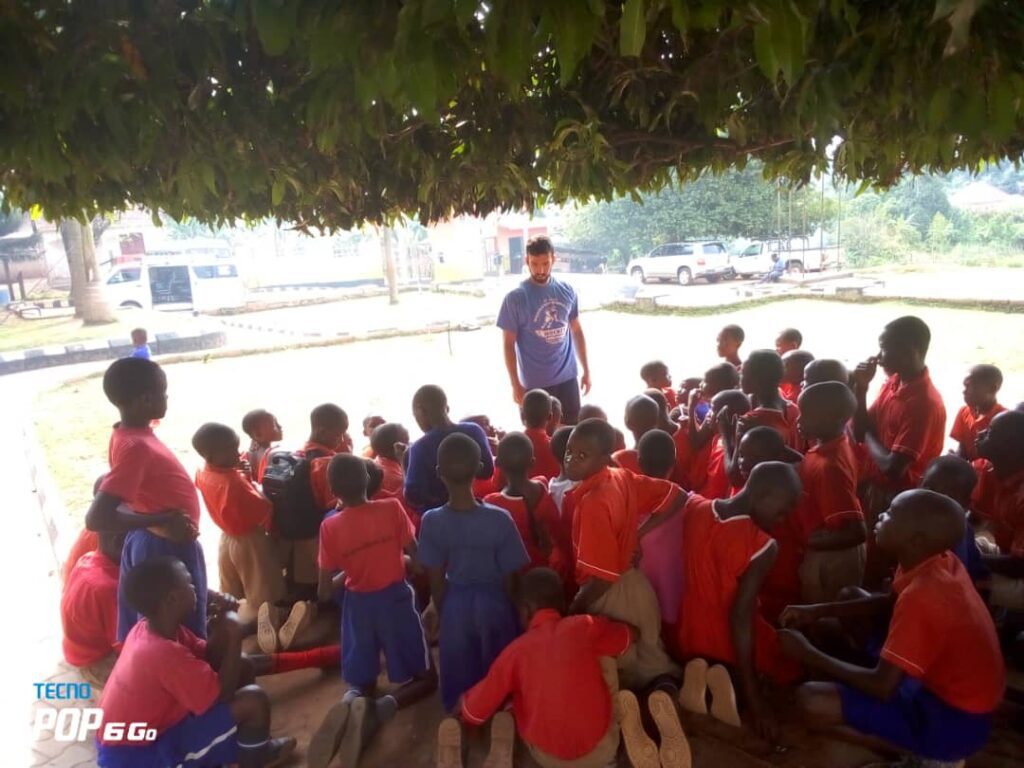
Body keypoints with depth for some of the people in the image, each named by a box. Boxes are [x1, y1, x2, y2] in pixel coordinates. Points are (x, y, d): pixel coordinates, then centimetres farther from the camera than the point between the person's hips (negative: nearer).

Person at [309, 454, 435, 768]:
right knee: (424, 676, 13)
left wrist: (321, 601, 18)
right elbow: (416, 554, -4)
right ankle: (384, 707, -17)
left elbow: (325, 589, -5)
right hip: (396, 598, -1)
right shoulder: (392, 508, -14)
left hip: (357, 604, 2)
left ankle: (350, 702, -16)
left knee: (361, 679, 21)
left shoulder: (330, 527, -10)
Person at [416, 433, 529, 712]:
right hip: (494, 605, -1)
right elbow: (509, 579, -12)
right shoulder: (500, 519, -23)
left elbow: (437, 582, -8)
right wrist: (512, 612, 7)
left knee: (460, 678, 23)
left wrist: (444, 613, 11)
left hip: (455, 606, 2)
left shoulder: (432, 521, -19)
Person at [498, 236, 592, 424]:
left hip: (567, 378, 4)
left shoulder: (567, 291, 1)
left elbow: (577, 331, 11)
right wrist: (515, 384, -10)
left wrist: (586, 369, 11)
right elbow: (509, 344, -7)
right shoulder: (515, 298, -11)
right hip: (535, 383, -3)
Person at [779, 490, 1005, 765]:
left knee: (812, 702, -22)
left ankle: (922, 751, -3)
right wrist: (820, 611, 2)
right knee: (851, 595, 16)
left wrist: (809, 655, -14)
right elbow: (887, 603, 14)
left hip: (955, 721, -9)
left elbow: (882, 687, -27)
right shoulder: (941, 562, -5)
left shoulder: (921, 597, -32)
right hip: (948, 685, 9)